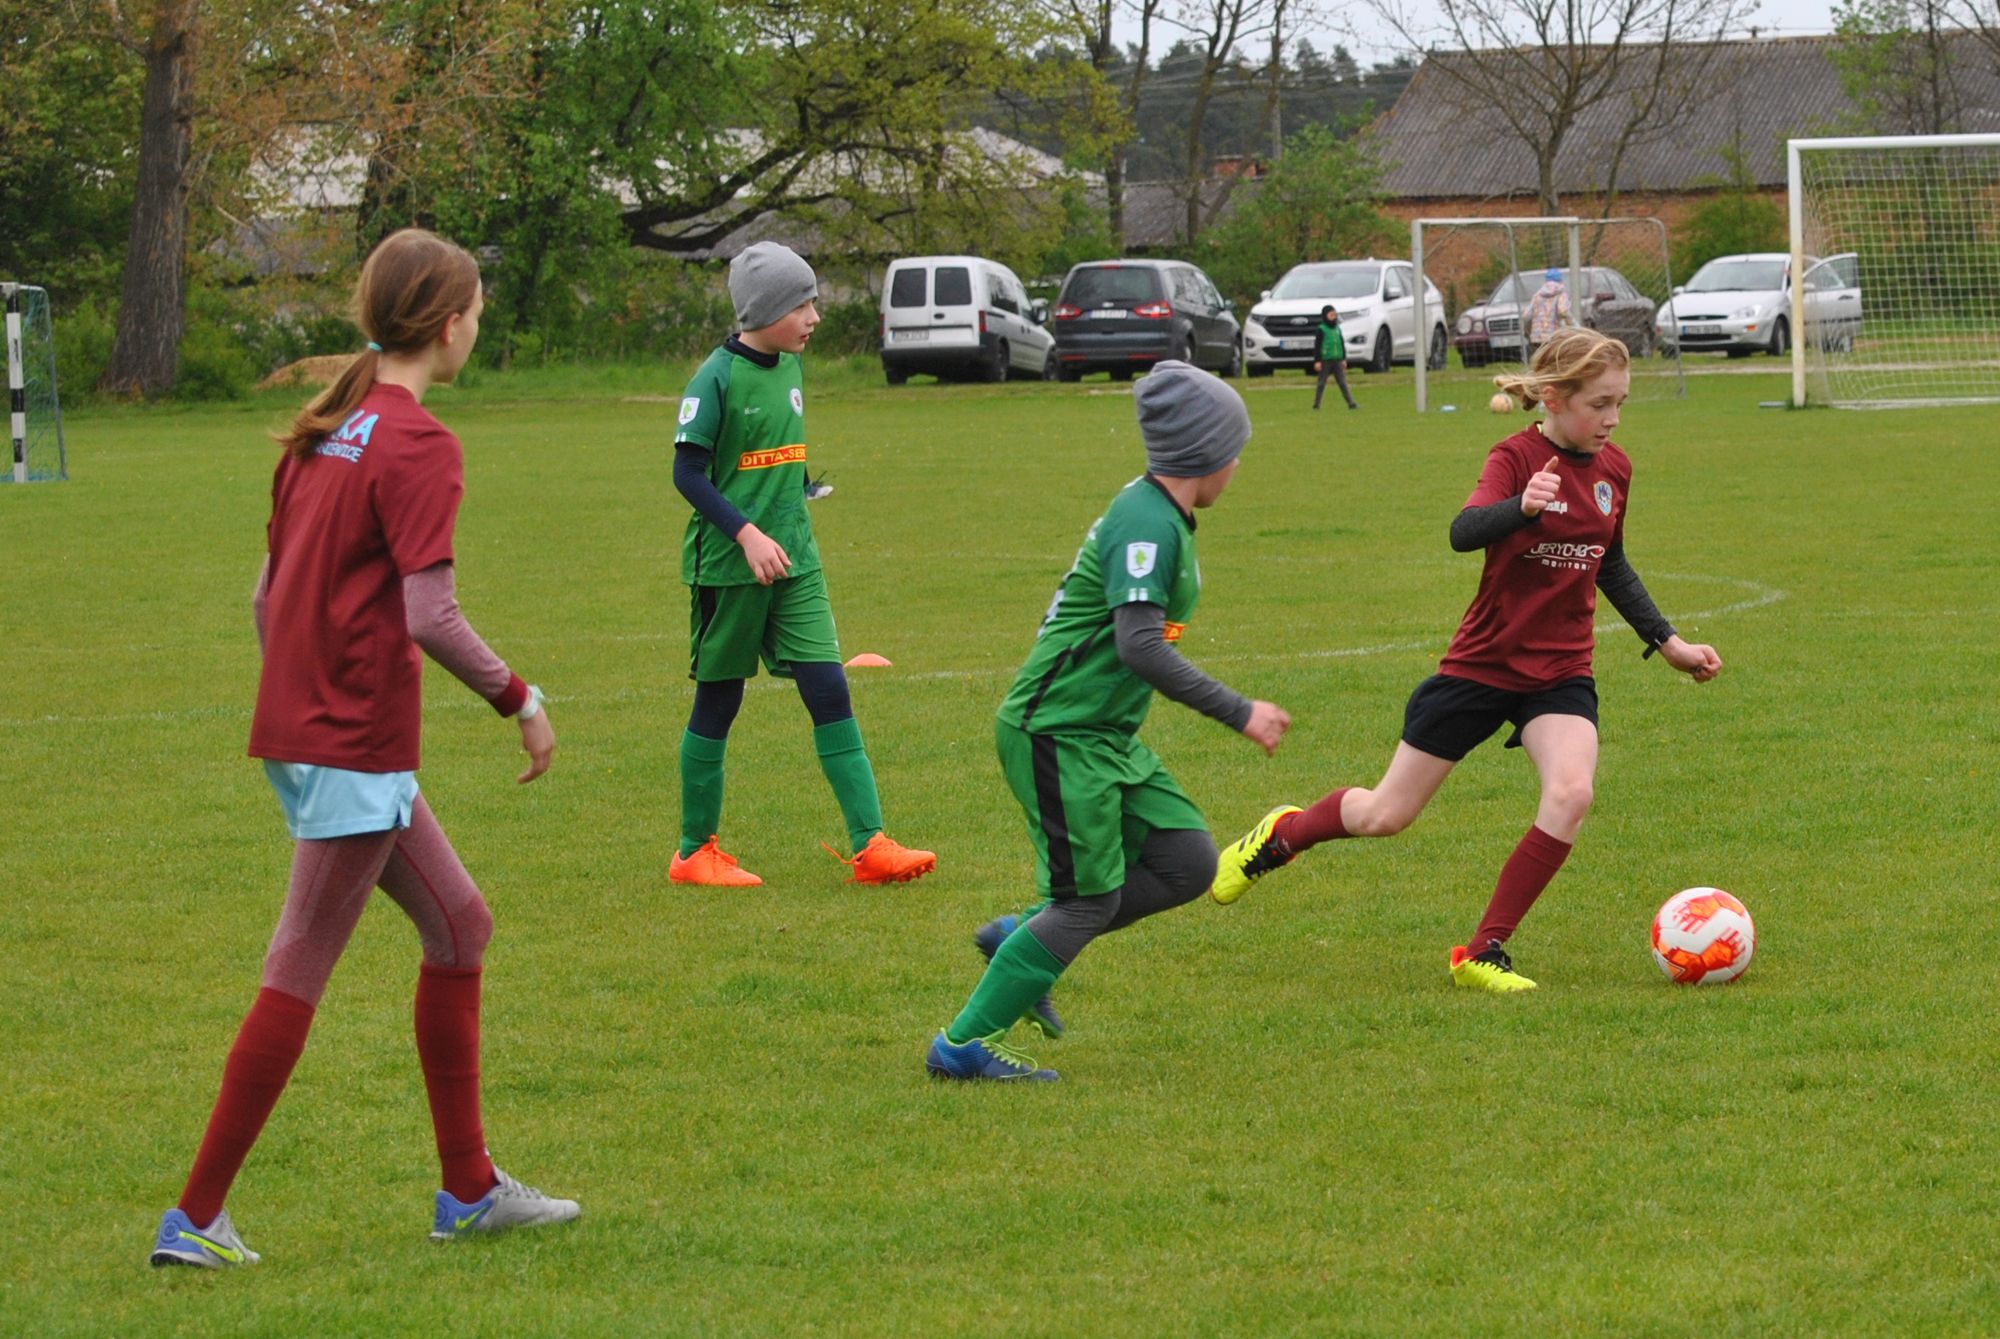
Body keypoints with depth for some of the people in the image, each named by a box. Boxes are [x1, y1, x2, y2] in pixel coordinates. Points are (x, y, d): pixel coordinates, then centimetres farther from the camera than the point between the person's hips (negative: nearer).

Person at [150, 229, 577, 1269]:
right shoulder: (418, 445, -15)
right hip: (357, 743, -9)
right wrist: (521, 701, -8)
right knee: (299, 976, -3)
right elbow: (430, 616, -20)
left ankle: (469, 1188, 21)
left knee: (458, 921, 17)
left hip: (300, 725, 9)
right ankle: (195, 1217, 0)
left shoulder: (322, 430, 11)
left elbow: (268, 592, 15)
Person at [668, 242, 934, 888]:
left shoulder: (788, 368, 8)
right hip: (727, 567, -6)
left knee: (829, 690, -3)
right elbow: (688, 472, -16)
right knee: (718, 701, 5)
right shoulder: (717, 379, -14)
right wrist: (747, 533, -24)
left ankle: (870, 846, -6)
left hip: (793, 562, 6)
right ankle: (695, 851, 18)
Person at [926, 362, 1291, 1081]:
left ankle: (1023, 941, 14)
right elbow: (1140, 645, -28)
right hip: (1057, 732, -10)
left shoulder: (1160, 515, 12)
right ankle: (965, 1043, -1)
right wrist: (1239, 713, -26)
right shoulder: (1146, 523, -19)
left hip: (1104, 736, 10)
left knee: (1188, 862, 4)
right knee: (1090, 900, -7)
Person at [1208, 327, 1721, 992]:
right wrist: (1523, 507, -56)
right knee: (1386, 816, 6)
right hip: (1482, 663, -4)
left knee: (1571, 793, -24)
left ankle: (1484, 952, -11)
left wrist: (1667, 641, 19)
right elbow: (1463, 533, -37)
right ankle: (1283, 834, 40)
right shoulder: (1517, 457, -16)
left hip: (1561, 672, 4)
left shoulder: (1614, 468, 2)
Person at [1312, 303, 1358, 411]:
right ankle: (1316, 404, 12)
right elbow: (1318, 346, -8)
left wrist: (1344, 359, 14)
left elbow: (1342, 344, 16)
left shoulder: (1337, 329, 10)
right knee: (1322, 383, 4)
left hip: (1337, 361, 4)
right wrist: (1317, 361, -12)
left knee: (1343, 382, -1)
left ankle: (1351, 403, -6)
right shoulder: (1322, 329, -6)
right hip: (1325, 361, -4)